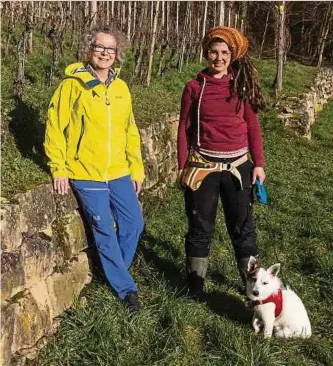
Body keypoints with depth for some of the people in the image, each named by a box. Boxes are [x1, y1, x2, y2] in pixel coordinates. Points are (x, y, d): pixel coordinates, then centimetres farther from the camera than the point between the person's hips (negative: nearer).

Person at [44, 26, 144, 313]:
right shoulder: (73, 84, -7)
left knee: (134, 224, 6)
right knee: (105, 232, 2)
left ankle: (115, 274, 30)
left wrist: (137, 168, 11)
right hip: (85, 174, -4)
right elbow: (55, 127, -5)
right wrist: (59, 169, -9)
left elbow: (130, 131, 12)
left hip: (119, 172, 5)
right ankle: (126, 288, 18)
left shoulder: (120, 87, 7)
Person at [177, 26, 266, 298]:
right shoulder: (195, 87, -1)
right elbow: (184, 128, 2)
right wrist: (182, 167, -1)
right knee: (200, 227, 9)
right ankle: (196, 286, 23)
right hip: (203, 165, -1)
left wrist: (258, 163, -1)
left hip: (238, 165, 1)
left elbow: (253, 126, 4)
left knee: (242, 225, 10)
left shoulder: (242, 85, 2)